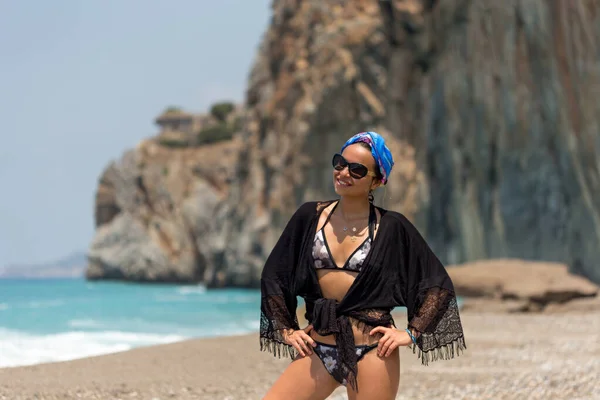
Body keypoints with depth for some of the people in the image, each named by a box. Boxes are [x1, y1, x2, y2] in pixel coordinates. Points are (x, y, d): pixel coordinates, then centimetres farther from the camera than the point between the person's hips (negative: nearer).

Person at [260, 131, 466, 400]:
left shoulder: (392, 227, -1)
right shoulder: (309, 217, 5)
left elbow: (437, 284, 2)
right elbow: (273, 276, 12)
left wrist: (412, 332, -4)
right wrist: (287, 330, 6)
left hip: (373, 351, -3)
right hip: (318, 349, 3)